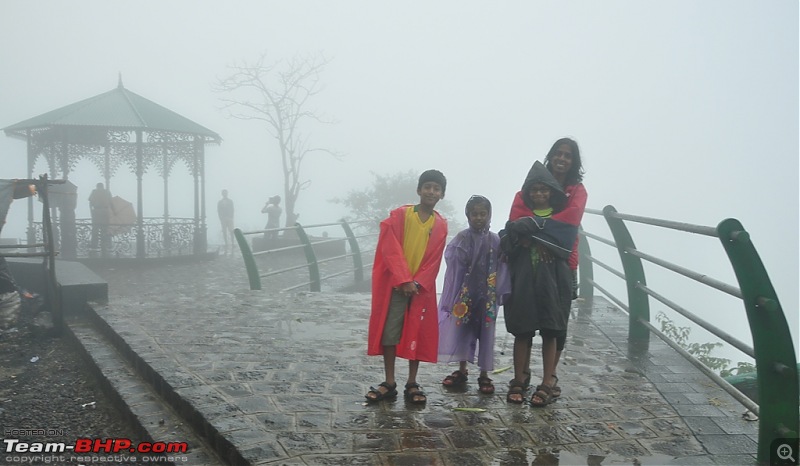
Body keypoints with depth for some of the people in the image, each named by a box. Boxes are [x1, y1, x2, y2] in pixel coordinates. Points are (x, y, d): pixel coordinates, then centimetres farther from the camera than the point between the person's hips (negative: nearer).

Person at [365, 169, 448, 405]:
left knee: (418, 334, 4)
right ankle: (389, 383, 10)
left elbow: (434, 260, -1)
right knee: (388, 332, 1)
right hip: (394, 284, -2)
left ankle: (412, 384, 14)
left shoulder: (441, 225, 4)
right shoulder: (399, 215, -3)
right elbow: (391, 250, -10)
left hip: (422, 287, 2)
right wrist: (404, 280, -17)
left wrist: (417, 283, -13)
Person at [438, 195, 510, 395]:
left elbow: (502, 269, -3)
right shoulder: (462, 238, -1)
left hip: (487, 295, 0)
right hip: (464, 293, 1)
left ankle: (484, 375, 14)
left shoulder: (496, 241, -1)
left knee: (485, 332, 4)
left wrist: (500, 294, -8)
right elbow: (453, 263, -7)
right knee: (462, 330, 8)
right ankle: (461, 371, 23)